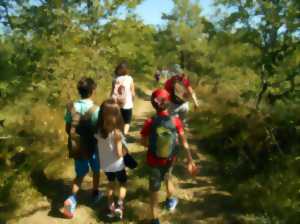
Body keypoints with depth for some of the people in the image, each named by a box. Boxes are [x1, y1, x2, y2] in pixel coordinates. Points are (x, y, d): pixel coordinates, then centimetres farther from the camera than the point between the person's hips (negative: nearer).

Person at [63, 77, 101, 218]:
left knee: (80, 174, 19)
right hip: (93, 147, -3)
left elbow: (67, 129, -2)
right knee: (96, 171, 25)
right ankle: (95, 194, 42)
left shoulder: (71, 107, -10)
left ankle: (72, 198, 0)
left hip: (77, 147, 3)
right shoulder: (95, 110, -23)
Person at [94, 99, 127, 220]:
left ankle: (111, 207, 36)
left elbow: (99, 147, -5)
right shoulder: (116, 133, -28)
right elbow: (119, 154, -23)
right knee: (123, 184, 22)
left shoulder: (99, 130, -14)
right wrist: (125, 151, -3)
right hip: (117, 165, -4)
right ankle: (119, 205, 8)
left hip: (105, 164, 4)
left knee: (111, 183, 28)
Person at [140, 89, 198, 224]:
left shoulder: (149, 123, -23)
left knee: (154, 188, 15)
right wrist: (190, 161, -9)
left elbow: (144, 143, -11)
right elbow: (184, 142, -16)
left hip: (154, 160, -2)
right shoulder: (175, 121, -20)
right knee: (167, 178, 32)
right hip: (169, 160, 2)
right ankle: (170, 201, 58)